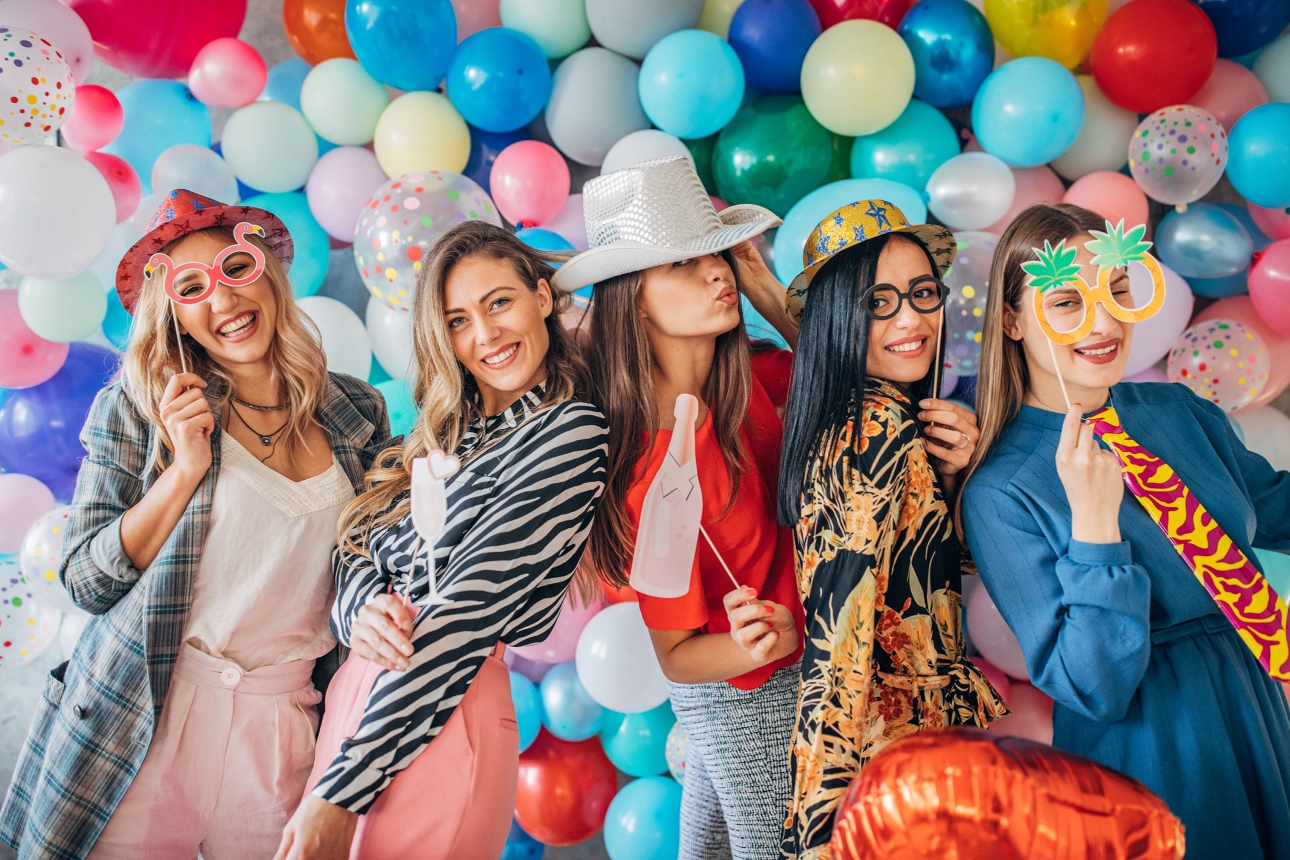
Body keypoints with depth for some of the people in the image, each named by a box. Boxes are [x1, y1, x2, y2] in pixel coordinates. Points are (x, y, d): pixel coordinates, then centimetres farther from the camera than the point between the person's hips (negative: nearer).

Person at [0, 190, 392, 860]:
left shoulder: (357, 414, 2)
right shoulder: (137, 406, -4)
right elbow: (85, 583, -4)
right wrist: (184, 469, -16)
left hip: (287, 727, 2)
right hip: (147, 726, -1)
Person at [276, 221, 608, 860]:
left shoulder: (570, 431, -11)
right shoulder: (438, 436, 11)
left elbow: (466, 614, -18)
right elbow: (356, 541, 7)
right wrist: (363, 607, -17)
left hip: (447, 711, -6)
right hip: (356, 692, 6)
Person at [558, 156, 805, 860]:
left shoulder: (745, 380, -12)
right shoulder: (654, 465, -30)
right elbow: (675, 656, -20)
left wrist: (763, 287, -7)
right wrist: (755, 644, -40)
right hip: (748, 698, -7)